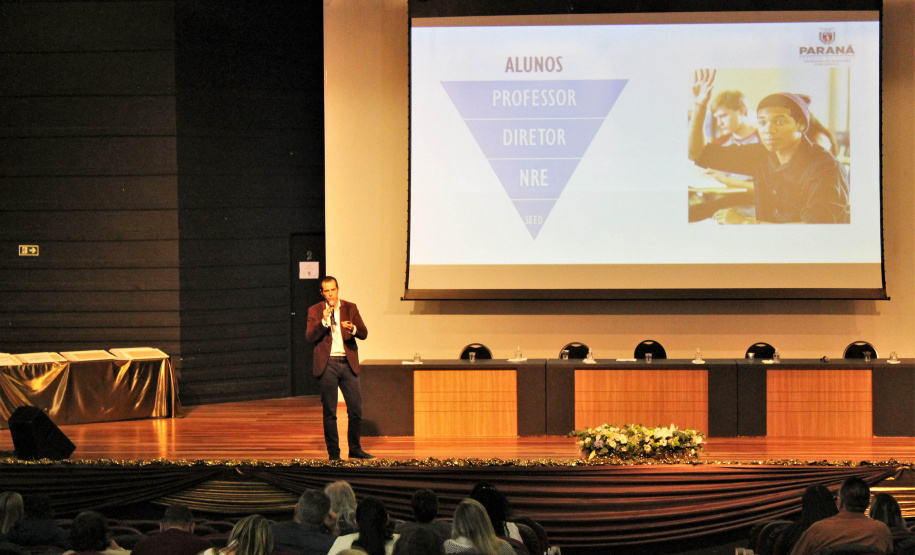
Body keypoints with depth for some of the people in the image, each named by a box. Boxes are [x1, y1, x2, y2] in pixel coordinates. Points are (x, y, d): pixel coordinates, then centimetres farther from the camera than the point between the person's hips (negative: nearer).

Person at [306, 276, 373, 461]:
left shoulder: (350, 308, 10)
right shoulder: (315, 311, 5)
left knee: (356, 408, -1)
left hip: (348, 363, 2)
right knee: (329, 411, 0)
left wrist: (353, 329, -18)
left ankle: (355, 449, 12)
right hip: (327, 364, -2)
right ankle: (333, 452, 7)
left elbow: (364, 333, 3)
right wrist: (323, 321, -16)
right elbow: (309, 338, -5)